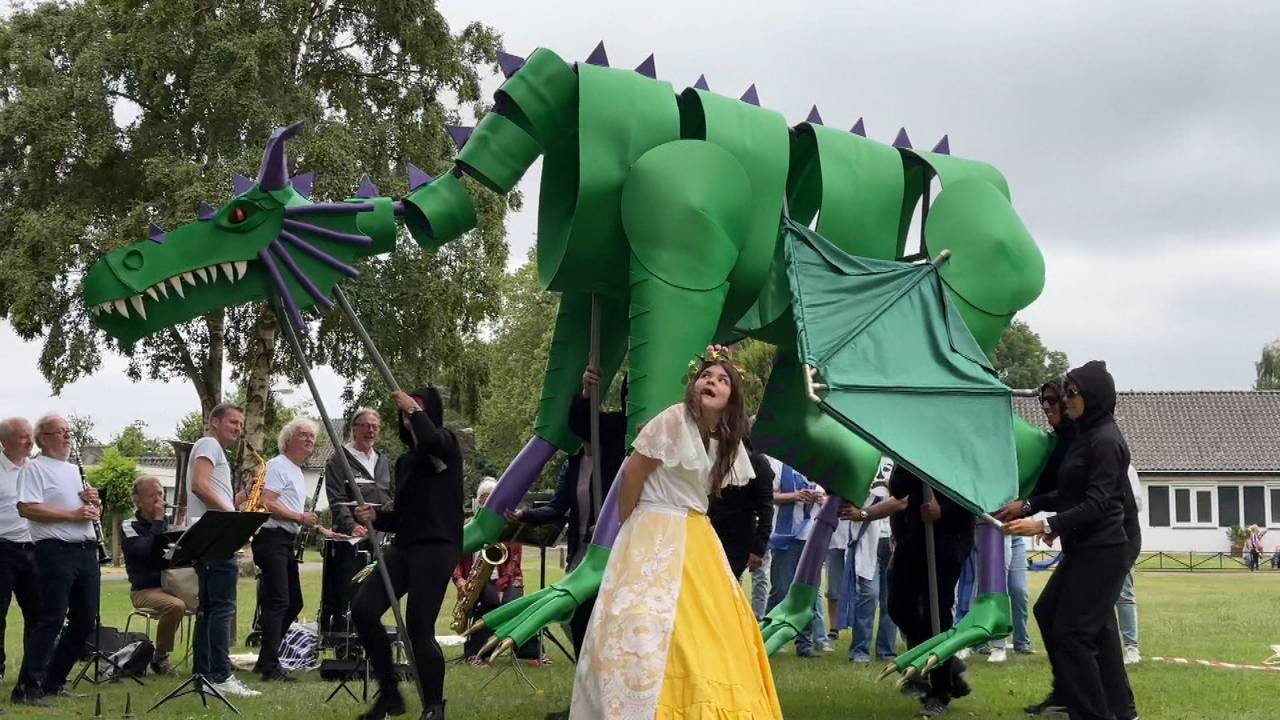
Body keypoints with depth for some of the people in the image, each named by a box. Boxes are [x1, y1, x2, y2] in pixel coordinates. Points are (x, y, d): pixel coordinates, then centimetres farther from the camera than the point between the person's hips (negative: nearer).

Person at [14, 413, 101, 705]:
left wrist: (93, 502, 4)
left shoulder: (75, 470, 22)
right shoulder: (34, 468, -2)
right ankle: (28, 688, -9)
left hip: (86, 550, 8)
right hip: (56, 550, -8)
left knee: (85, 619, 8)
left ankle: (53, 682, 17)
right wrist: (72, 515, -16)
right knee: (52, 618, -12)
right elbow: (27, 508, -17)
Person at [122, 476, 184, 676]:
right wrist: (157, 521, -11)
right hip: (145, 590, -5)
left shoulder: (170, 523, 16)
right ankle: (160, 657, -15)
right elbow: (145, 552, -18)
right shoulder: (129, 526, 1)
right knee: (175, 606, -35)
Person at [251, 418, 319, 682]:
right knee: (278, 601, -12)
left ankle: (265, 661, 20)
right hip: (272, 539, -10)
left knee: (293, 603, 12)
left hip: (287, 541, 10)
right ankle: (270, 667, -10)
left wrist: (319, 529, 23)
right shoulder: (277, 466, -8)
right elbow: (268, 504, -19)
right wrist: (301, 517, -15)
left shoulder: (297, 472, 23)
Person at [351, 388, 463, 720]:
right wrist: (375, 516, 3)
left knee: (419, 628, -11)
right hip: (403, 545, 7)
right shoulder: (405, 460, 19)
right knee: (363, 608, -8)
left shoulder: (446, 443, 0)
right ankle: (389, 692, 4)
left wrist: (415, 410, -12)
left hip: (437, 546, -7)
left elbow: (429, 439, -27)